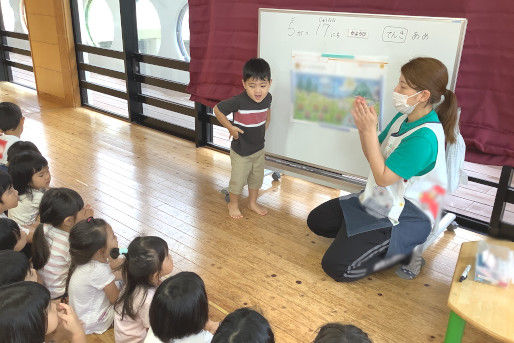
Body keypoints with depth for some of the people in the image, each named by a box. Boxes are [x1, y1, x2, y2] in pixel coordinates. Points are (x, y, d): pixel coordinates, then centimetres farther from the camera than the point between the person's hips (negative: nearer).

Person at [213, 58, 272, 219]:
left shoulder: (267, 97, -10)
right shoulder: (239, 101, -28)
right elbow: (217, 109, -16)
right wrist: (230, 127, -17)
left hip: (259, 148, 5)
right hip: (241, 151, -5)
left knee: (257, 178, 21)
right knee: (238, 180, 10)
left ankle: (253, 202, 44)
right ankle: (233, 204, 36)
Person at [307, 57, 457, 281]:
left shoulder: (425, 138, -28)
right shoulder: (404, 117, 1)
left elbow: (382, 177, -24)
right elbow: (374, 157, 8)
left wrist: (369, 130, -26)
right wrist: (362, 126, -10)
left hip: (405, 218, -9)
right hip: (378, 200, 9)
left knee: (335, 267, -15)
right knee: (316, 221, 11)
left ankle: (399, 252, 2)